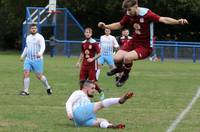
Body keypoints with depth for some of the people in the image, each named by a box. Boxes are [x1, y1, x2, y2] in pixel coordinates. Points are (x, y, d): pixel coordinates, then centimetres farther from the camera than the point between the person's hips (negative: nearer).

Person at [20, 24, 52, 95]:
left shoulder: (40, 37, -7)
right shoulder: (28, 37, 14)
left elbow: (43, 46, -21)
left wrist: (40, 53, -39)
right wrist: (23, 55, 25)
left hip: (37, 59, -5)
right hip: (28, 59, 5)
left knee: (39, 76, 1)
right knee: (26, 73, -10)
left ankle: (48, 87, 23)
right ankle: (25, 91, -7)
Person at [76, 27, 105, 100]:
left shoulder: (94, 43, -10)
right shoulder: (83, 43, 8)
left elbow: (99, 54, -10)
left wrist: (92, 59, -22)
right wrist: (79, 62, 14)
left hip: (92, 65, -5)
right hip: (84, 64, 5)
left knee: (92, 81, -6)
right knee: (81, 80, 0)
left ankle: (101, 92, 17)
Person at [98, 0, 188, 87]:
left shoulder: (146, 14, -22)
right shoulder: (129, 15, -3)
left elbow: (163, 19, -31)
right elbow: (119, 25, 16)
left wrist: (178, 22, -46)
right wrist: (106, 26, 3)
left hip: (145, 46, -6)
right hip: (134, 42, 6)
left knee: (127, 57, -30)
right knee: (117, 58, -11)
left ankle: (125, 75, 4)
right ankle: (120, 68, 29)